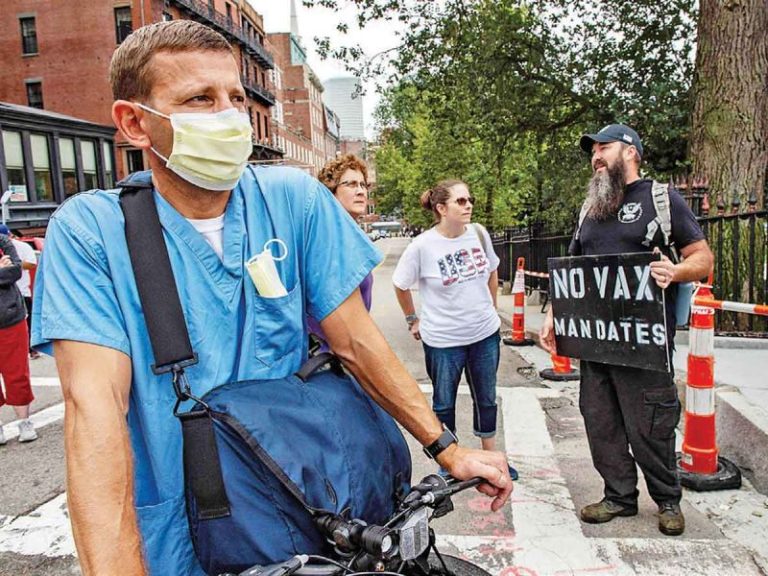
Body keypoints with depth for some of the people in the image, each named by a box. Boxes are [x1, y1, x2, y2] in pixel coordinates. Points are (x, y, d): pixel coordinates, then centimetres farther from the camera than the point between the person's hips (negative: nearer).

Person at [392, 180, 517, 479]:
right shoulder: (422, 246, -17)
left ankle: (490, 456, 39)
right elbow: (400, 285, -3)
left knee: (486, 399, 19)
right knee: (444, 403, 13)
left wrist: (490, 308, 14)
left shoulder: (479, 233, -4)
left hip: (485, 333, 4)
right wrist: (413, 320, 3)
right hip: (442, 339, -4)